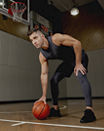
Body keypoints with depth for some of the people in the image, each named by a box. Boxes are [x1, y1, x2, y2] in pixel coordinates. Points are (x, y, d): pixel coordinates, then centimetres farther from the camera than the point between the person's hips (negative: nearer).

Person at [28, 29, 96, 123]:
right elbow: (44, 74, -10)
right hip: (68, 62, 6)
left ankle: (89, 110, -31)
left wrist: (78, 63, -27)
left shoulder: (55, 38, -31)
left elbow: (77, 43, -29)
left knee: (81, 76, -31)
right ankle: (55, 109, 12)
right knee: (53, 80, 0)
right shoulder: (42, 56, -12)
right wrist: (44, 95, -11)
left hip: (79, 57, -6)